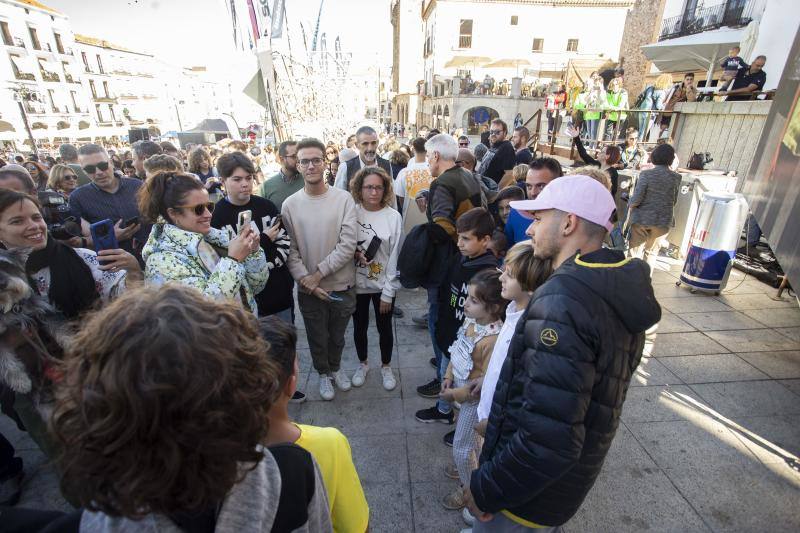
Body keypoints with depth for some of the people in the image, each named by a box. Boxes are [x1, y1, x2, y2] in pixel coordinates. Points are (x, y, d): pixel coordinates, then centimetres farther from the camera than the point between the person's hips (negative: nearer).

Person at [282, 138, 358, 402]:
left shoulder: (344, 199, -11)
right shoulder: (290, 204, -6)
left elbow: (348, 245, -16)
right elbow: (290, 250, -6)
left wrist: (319, 273, -17)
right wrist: (305, 279, -18)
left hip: (342, 284, 0)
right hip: (308, 289, 1)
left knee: (337, 335, 21)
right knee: (317, 337, 19)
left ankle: (335, 367, 49)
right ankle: (323, 373, 45)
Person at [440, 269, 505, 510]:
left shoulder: (493, 339, -35)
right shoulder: (471, 320, -10)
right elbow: (457, 349, 5)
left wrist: (456, 394, -17)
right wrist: (449, 376, 0)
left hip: (475, 399, -8)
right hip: (461, 387, 8)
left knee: (461, 446, 12)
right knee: (469, 438, 30)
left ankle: (467, 488, 38)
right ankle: (471, 469, 57)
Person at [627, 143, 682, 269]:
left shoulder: (646, 174, -13)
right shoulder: (676, 177, -3)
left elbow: (636, 199, -17)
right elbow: (674, 201, 4)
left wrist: (630, 203, 4)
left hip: (642, 219, -3)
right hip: (663, 221, 3)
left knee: (636, 251, 9)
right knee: (652, 251, 19)